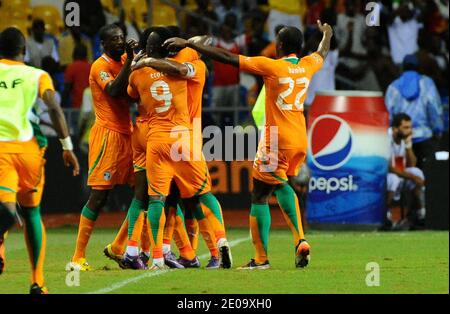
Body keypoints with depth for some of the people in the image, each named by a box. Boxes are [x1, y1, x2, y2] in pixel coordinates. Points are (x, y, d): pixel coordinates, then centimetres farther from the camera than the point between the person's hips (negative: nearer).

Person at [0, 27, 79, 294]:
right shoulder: (37, 76, 11)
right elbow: (54, 108, -4)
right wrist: (68, 147, -5)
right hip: (26, 146, 1)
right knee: (32, 212, 19)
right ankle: (38, 282, 19)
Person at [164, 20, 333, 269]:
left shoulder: (271, 66, -11)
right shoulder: (307, 65, 5)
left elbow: (227, 58, -13)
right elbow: (323, 53, 31)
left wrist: (188, 44, -9)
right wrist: (327, 33, 54)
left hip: (276, 143, -7)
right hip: (300, 142, 7)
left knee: (259, 196, 2)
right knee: (281, 184, 26)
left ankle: (261, 258, -2)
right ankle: (300, 241, 9)